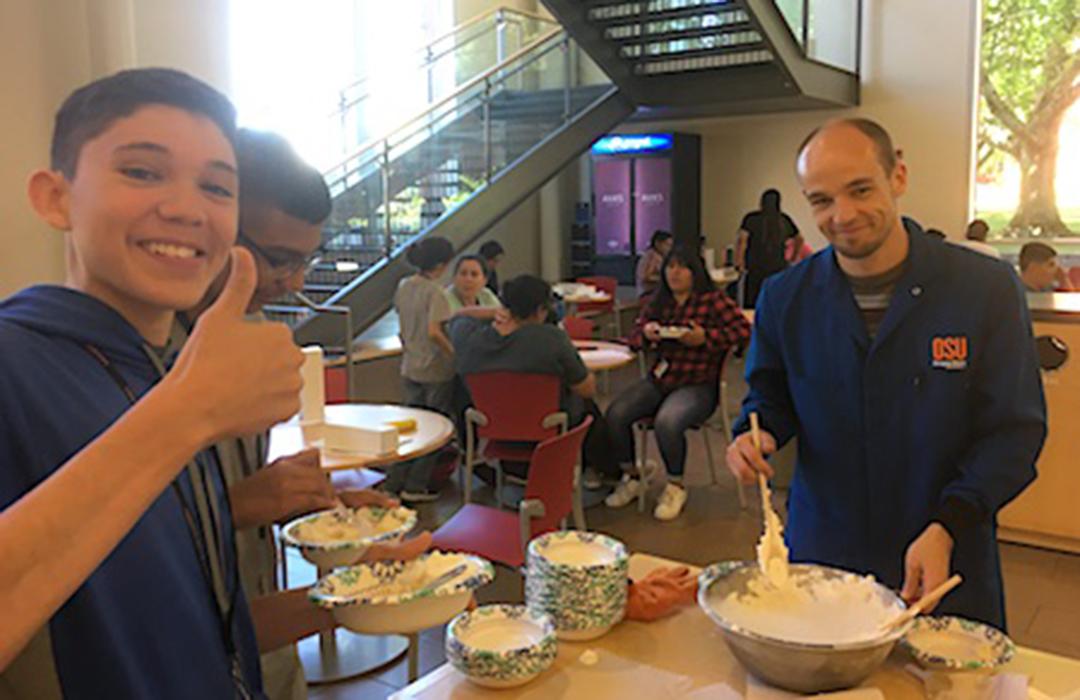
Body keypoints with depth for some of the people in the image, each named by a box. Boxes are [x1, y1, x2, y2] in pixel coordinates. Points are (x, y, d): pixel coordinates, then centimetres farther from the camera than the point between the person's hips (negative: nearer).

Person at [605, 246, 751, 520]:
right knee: (615, 414, -18)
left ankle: (676, 487, -6)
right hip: (659, 380, 6)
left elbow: (743, 330, -10)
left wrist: (705, 337, -20)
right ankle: (629, 478, 5)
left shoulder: (713, 300, -3)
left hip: (697, 385, -5)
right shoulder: (659, 302, 13)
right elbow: (635, 334, 17)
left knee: (666, 422, -33)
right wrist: (646, 332, -7)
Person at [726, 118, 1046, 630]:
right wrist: (756, 433, -11)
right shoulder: (785, 298, -3)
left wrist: (947, 527, -19)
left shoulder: (985, 288, -10)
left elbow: (1014, 429, -8)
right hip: (820, 554, 2)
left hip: (947, 565, -1)